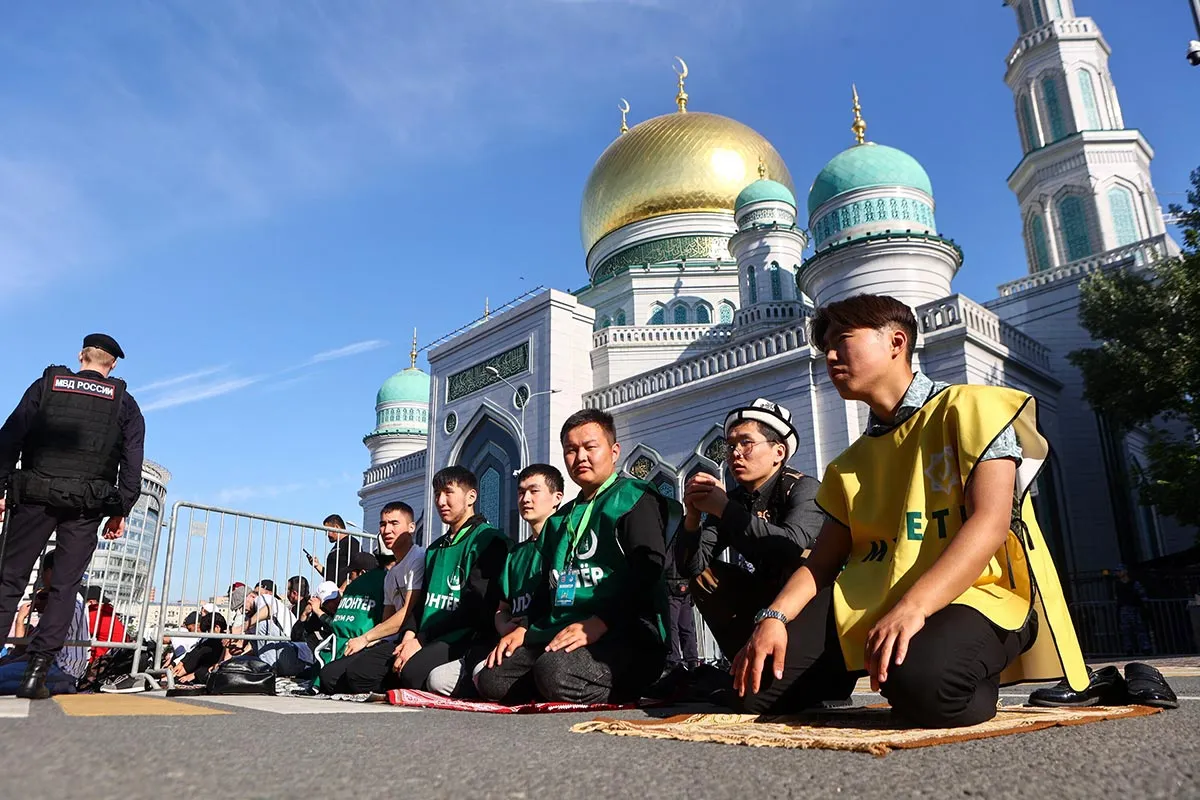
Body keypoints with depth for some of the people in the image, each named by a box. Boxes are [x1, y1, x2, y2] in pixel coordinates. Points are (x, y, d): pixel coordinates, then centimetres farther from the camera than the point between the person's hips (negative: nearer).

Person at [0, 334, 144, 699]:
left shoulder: (46, 384, 10)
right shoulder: (124, 402, 8)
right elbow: (132, 462, 2)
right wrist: (121, 511, 5)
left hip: (34, 496, 1)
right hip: (87, 505, 0)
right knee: (64, 587, 5)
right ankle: (36, 674, 1)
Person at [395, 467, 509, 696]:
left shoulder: (488, 540, -4)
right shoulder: (435, 548, 23)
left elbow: (474, 606, -12)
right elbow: (423, 599, 19)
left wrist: (421, 640, -14)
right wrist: (410, 634, -3)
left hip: (468, 639, -9)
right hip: (431, 641, 9)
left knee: (413, 672, -34)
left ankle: (468, 674, -9)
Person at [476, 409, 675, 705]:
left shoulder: (635, 499, 0)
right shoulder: (560, 519, 26)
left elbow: (647, 570, -14)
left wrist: (596, 624, -23)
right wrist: (524, 630, 11)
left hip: (627, 637, -7)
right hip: (559, 636, 7)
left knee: (555, 672, -33)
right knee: (491, 677, -12)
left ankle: (626, 694, -7)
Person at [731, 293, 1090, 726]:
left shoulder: (968, 408, 1)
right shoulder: (849, 464, 20)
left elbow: (990, 523, -14)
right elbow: (822, 562, 13)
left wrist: (911, 608, -28)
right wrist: (774, 616, -9)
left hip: (971, 594, -5)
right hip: (864, 605, 5)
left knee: (921, 679, -39)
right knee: (755, 684, -15)